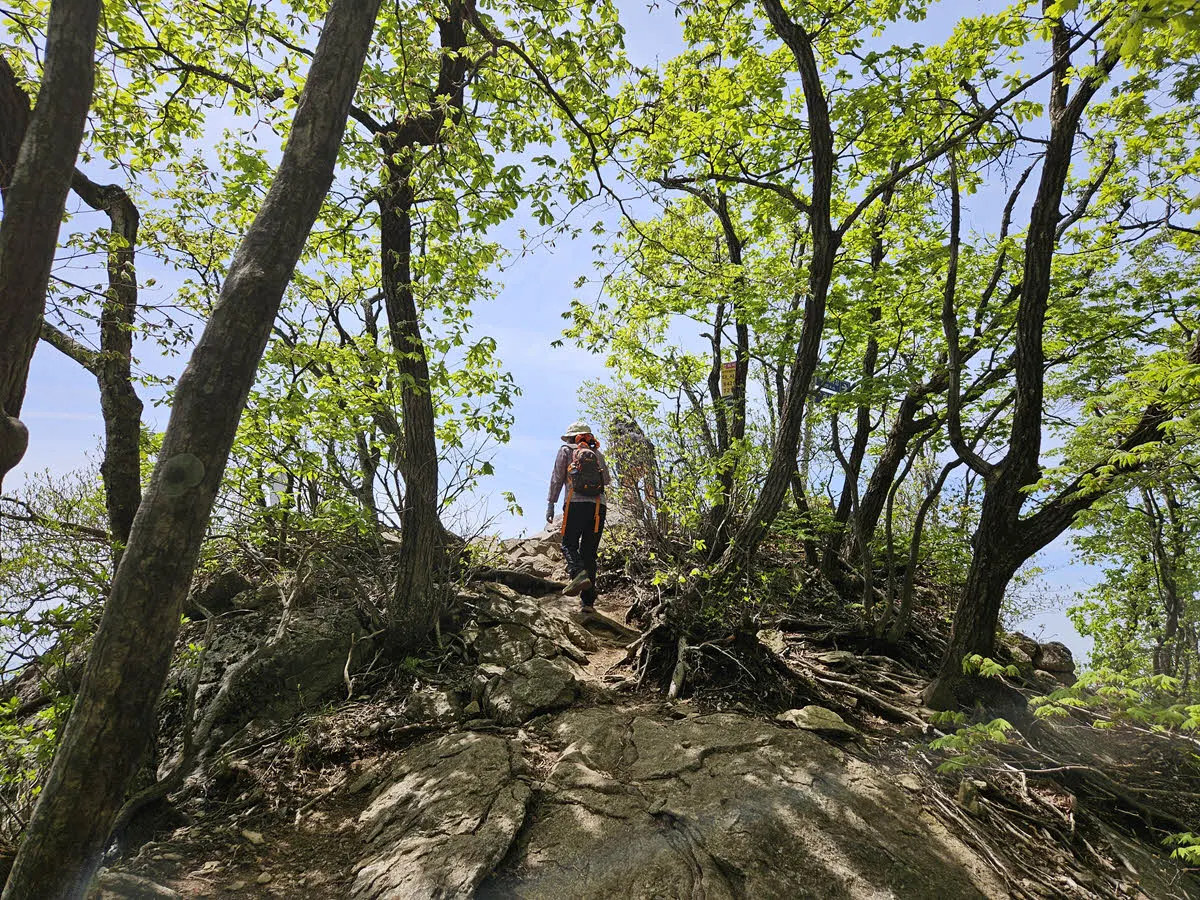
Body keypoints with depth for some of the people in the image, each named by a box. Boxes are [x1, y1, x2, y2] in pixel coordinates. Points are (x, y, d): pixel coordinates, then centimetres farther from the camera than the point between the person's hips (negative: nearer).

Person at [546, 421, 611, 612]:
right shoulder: (598, 454, 21)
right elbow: (608, 481, 25)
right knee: (589, 553, 6)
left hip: (576, 504, -3)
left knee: (569, 545, 0)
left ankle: (579, 574, -32)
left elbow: (557, 479, 6)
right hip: (599, 506, 3)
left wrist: (550, 504, 7)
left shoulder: (566, 450, 13)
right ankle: (588, 601, -1)